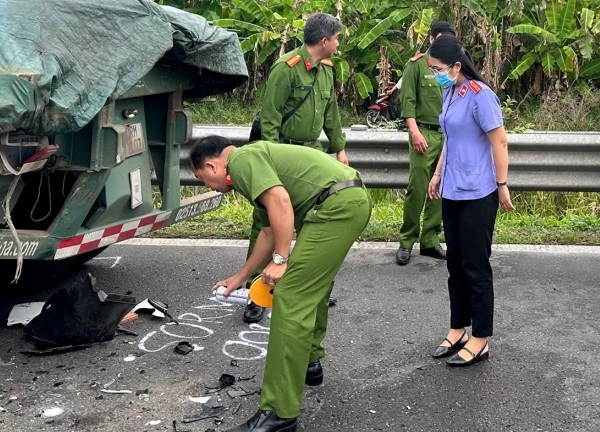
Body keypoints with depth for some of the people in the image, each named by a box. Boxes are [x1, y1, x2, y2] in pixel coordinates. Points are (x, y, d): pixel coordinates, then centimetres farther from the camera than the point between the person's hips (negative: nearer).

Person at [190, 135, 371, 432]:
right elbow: (270, 230, 34)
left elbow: (280, 201, -20)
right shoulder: (255, 159, 27)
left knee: (291, 299, -10)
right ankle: (309, 363, 44)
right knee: (312, 287, 28)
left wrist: (280, 259, -14)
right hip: (352, 199, 11)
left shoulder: (242, 159, -3)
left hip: (338, 205, -11)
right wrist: (240, 277, 42)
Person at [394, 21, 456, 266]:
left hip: (449, 136, 4)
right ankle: (407, 241, 4)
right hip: (425, 133, -4)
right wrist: (414, 131, -14)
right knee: (417, 190, -6)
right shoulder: (417, 64, 1)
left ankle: (430, 241, 13)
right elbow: (407, 100, -5)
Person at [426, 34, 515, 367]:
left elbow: (499, 141, -14)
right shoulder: (449, 93, 9)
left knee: (476, 266, 0)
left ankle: (479, 340, 12)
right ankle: (458, 329, 26)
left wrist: (502, 185, -13)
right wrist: (438, 174, 20)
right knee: (456, 264, 14)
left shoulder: (480, 95, -15)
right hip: (452, 192, 8)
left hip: (477, 195, -8)